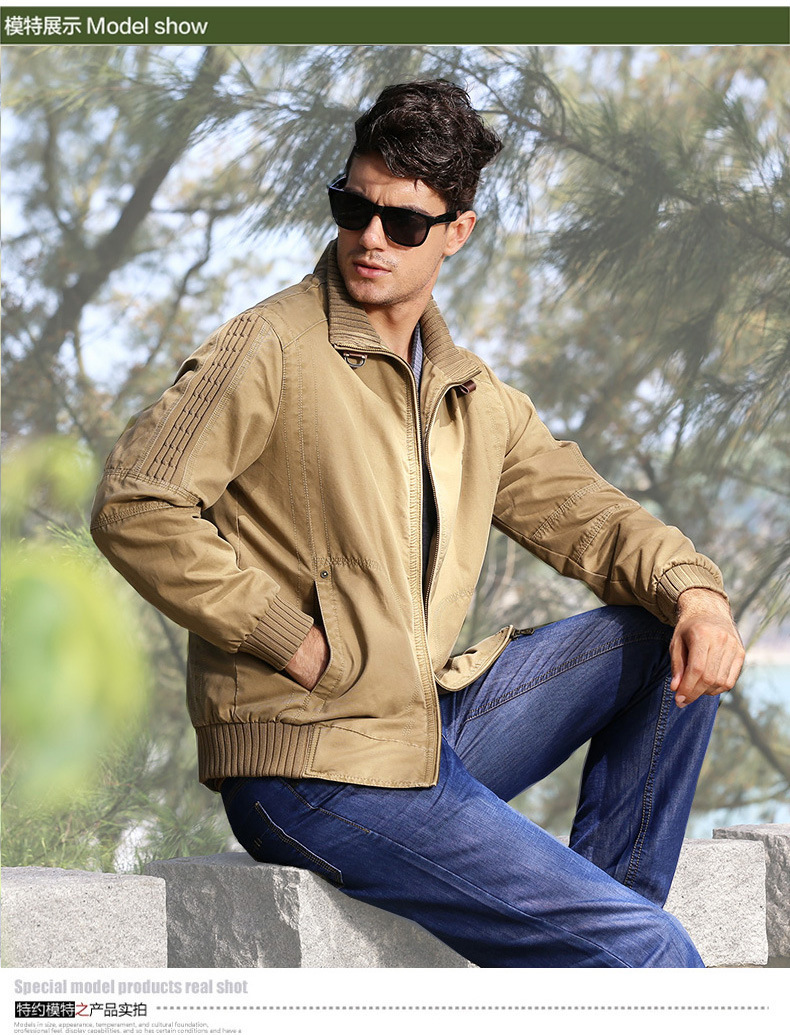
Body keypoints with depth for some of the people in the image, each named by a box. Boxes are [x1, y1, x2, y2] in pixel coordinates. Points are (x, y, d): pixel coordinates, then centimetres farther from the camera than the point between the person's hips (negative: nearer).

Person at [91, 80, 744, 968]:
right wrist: (295, 643, -17)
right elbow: (133, 509, -16)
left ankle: (599, 910, 4)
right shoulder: (272, 349, -8)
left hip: (428, 730, 8)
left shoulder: (471, 395, 15)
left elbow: (580, 511, 17)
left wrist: (692, 592, -4)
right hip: (313, 768, -8)